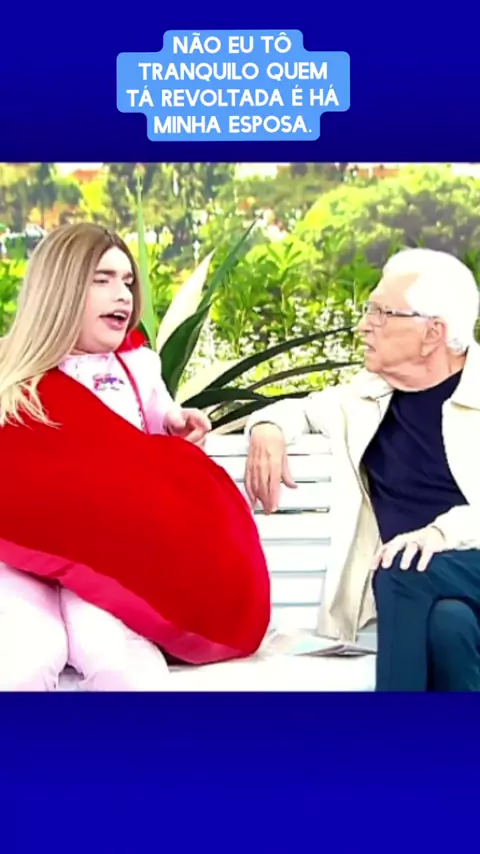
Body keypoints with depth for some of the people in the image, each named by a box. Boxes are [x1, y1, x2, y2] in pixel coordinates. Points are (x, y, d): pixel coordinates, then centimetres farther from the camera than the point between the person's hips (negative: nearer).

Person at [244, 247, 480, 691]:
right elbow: (302, 408, 31)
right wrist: (267, 427, 7)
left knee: (405, 575, -35)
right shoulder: (369, 394, 14)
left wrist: (442, 532, -30)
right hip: (411, 583, 3)